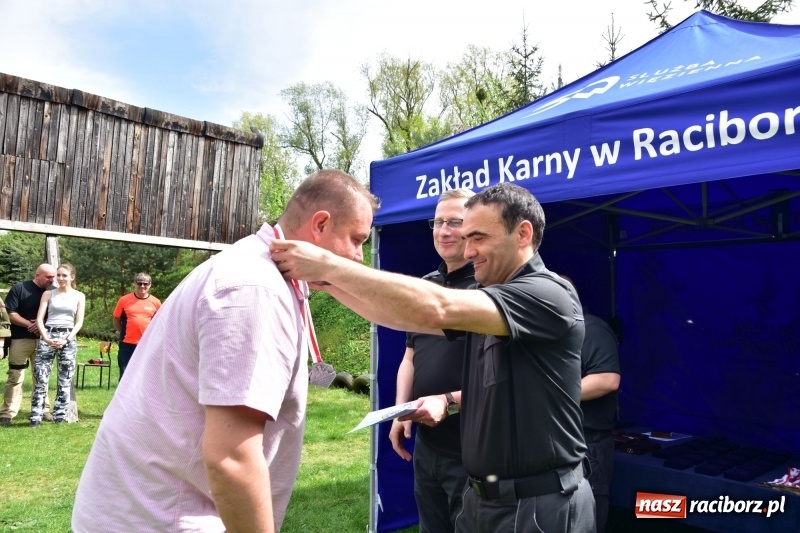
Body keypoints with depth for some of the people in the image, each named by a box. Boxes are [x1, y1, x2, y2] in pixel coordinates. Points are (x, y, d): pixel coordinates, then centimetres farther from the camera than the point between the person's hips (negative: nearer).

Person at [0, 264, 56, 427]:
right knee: (15, 377, -1)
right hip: (21, 339, -3)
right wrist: (30, 324, -16)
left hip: (42, 340, 4)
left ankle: (43, 409, 17)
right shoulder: (19, 288, -4)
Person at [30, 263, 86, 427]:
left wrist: (66, 339, -9)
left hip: (68, 338, 0)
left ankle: (60, 415, 9)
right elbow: (39, 319, 1)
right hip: (47, 336, 0)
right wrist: (46, 338, -13)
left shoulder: (79, 296, 7)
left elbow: (79, 322, 3)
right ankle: (36, 416, 0)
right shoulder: (48, 294, 8)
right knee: (41, 377, -6)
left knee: (65, 380, 2)